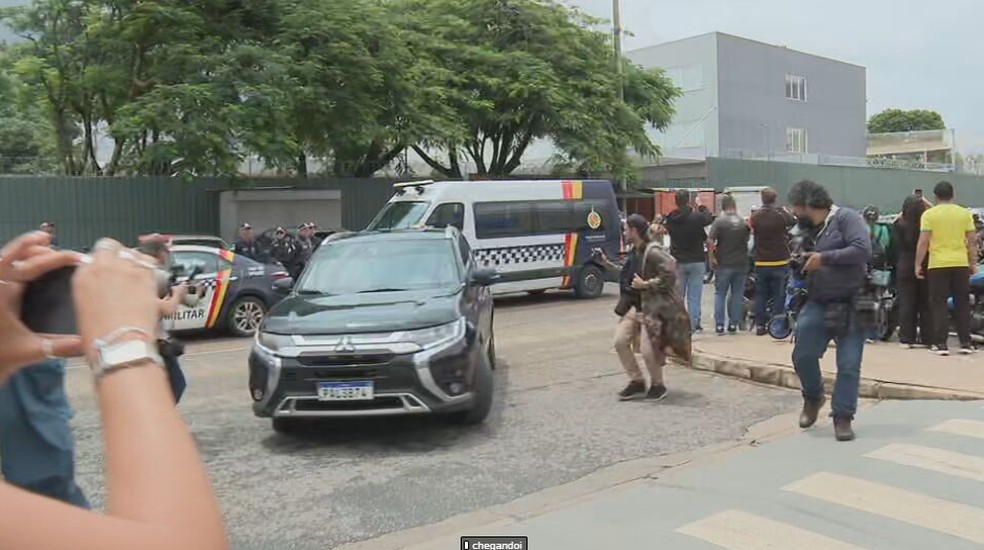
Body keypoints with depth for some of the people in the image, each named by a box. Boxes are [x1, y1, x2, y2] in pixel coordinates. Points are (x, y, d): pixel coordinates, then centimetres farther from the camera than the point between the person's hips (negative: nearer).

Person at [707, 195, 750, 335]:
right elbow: (748, 240, 10)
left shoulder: (719, 221, -8)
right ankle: (733, 325, 11)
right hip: (741, 264, 3)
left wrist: (711, 257, -8)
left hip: (724, 264, -3)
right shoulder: (744, 222, 3)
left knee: (720, 294, 5)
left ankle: (719, 325, 2)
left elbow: (710, 241, -16)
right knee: (737, 295, 9)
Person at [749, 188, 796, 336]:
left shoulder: (755, 216, -5)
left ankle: (760, 325, 8)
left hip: (761, 263, 2)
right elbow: (794, 222, 9)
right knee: (779, 294, 5)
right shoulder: (782, 214, -10)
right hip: (780, 262, -2)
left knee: (761, 295, 9)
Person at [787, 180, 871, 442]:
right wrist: (800, 263, 5)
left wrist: (824, 258, -19)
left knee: (849, 365, -2)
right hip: (817, 304, 6)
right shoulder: (808, 230, 14)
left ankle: (843, 416, 9)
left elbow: (863, 250, -22)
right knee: (803, 356, 0)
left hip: (850, 306, -6)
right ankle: (813, 397, 27)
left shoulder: (846, 218, -8)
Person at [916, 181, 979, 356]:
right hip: (961, 264, 3)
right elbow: (972, 241, 5)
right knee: (962, 304, 12)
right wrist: (973, 263, 13)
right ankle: (966, 343, 14)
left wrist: (918, 264, -2)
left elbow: (923, 242, -8)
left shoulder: (929, 214, -3)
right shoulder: (965, 213, 5)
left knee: (939, 305, 3)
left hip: (938, 265, -2)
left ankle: (941, 344, 1)